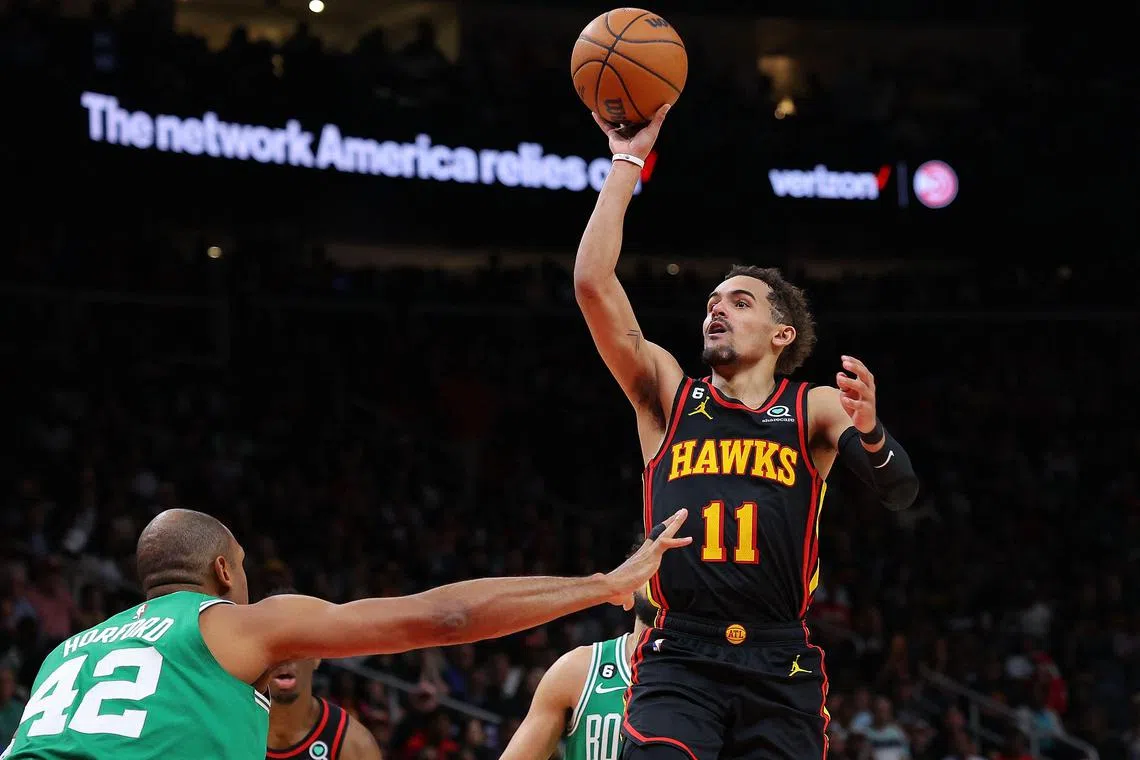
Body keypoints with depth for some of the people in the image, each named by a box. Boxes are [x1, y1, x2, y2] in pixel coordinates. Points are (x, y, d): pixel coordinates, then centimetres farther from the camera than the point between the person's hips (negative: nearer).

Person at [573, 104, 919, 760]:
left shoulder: (818, 408, 10)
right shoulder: (668, 394, 13)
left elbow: (901, 493, -5)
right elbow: (593, 284, 4)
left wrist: (869, 434, -28)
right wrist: (627, 163, 5)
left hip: (781, 664, 1)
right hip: (679, 657, -1)